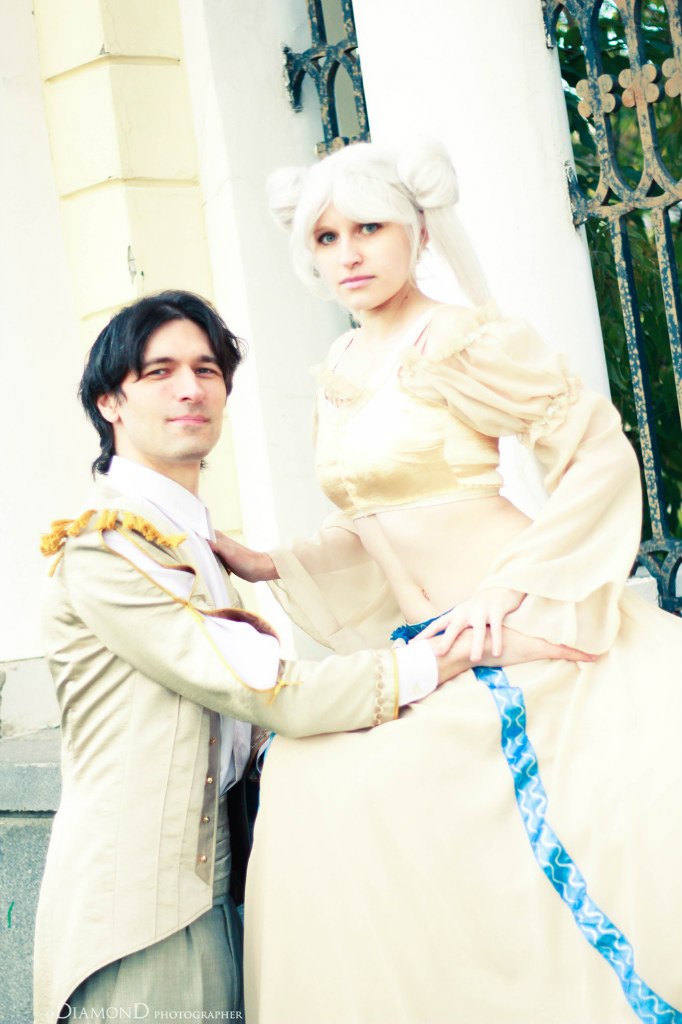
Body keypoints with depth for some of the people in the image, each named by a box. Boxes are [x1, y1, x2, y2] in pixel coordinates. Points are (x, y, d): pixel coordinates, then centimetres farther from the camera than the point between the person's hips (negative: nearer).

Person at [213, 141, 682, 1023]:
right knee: (327, 792, -3)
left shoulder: (459, 340, -11)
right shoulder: (340, 372, 12)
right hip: (428, 650, 7)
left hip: (517, 632, -7)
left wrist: (508, 590, -18)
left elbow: (598, 454, -12)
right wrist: (264, 566, 9)